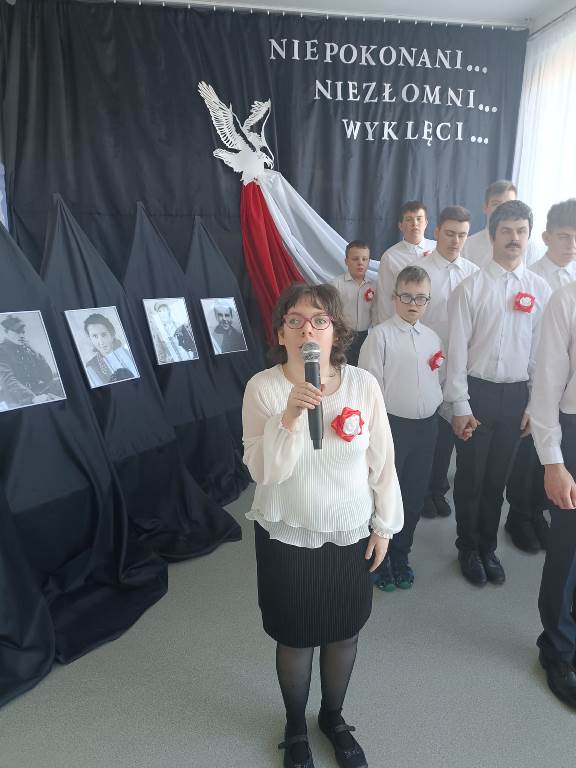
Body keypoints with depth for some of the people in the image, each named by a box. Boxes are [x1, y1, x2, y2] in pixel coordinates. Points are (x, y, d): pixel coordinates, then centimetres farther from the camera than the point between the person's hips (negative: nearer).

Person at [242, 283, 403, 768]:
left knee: (344, 633, 20)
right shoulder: (262, 387, -16)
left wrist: (384, 526, 3)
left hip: (351, 535, 2)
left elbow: (382, 461, -2)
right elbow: (264, 471, -20)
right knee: (295, 638, 17)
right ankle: (295, 727, 49)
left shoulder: (364, 384, -12)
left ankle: (333, 717, 51)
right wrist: (289, 416, -34)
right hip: (287, 538, -1)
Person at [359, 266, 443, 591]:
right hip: (392, 424, -5)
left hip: (427, 426, 6)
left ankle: (400, 555, 36)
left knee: (415, 494, 15)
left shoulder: (434, 338, 9)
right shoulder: (381, 335, -9)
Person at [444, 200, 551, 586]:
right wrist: (460, 406, -10)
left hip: (516, 394, 3)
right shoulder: (471, 287, -6)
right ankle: (468, 548, 32)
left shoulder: (540, 289, 3)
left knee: (498, 476, 16)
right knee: (470, 476, 9)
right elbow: (457, 349, -7)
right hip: (477, 391, -2)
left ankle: (488, 547, 36)